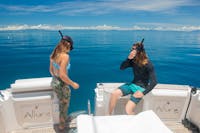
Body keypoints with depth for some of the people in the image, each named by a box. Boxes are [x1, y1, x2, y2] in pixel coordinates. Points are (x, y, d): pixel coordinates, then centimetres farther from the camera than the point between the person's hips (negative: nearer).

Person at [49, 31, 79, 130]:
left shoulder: (54, 54, 1)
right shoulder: (65, 56, -24)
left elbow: (51, 70, 10)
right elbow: (62, 75, -29)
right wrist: (73, 84, -16)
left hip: (54, 82, 8)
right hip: (62, 84, -8)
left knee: (61, 104, 29)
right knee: (64, 107, 16)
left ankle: (61, 123, 50)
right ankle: (62, 126, 36)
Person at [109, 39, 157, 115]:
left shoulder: (148, 64, -15)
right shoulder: (133, 61, 1)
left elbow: (154, 82, -18)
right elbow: (121, 68, -5)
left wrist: (143, 93, -27)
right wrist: (128, 58, -20)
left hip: (141, 88, -5)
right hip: (132, 84, 5)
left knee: (128, 110, -21)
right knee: (114, 94, -18)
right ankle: (109, 115, -4)